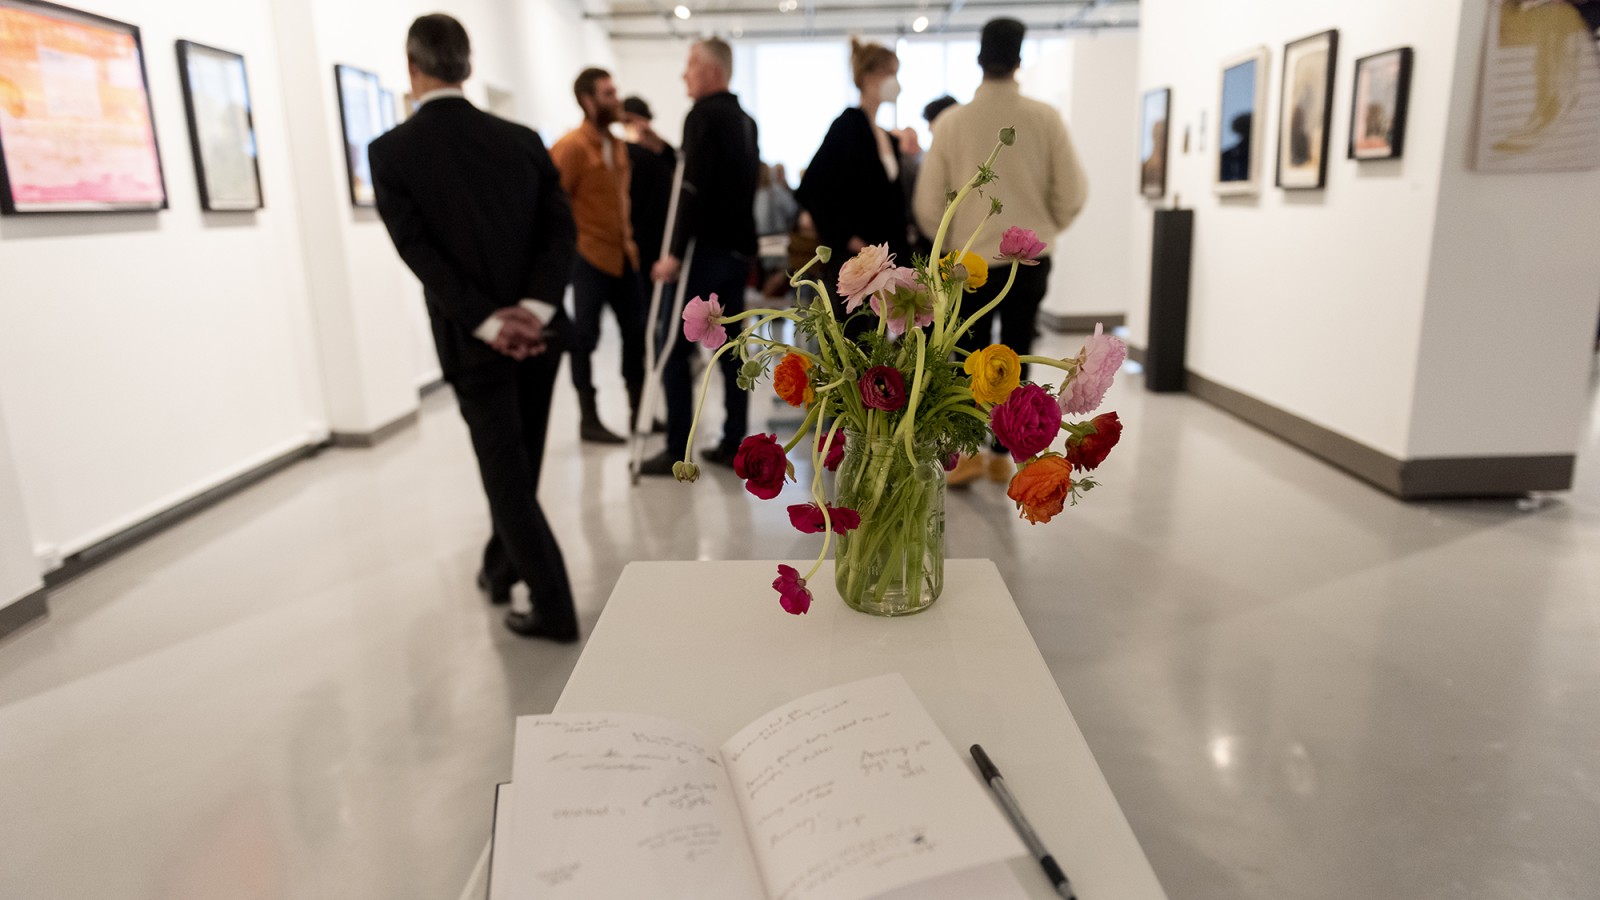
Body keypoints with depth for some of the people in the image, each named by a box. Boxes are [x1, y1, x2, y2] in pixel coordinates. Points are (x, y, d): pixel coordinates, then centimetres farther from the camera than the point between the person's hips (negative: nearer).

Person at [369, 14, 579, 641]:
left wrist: (487, 323, -15)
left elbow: (419, 252, -13)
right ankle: (501, 566, 37)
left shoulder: (390, 152, -4)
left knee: (506, 474, 4)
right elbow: (562, 227, -3)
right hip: (538, 330, 4)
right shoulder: (522, 140, 6)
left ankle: (554, 608, 5)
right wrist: (535, 308, -12)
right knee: (517, 464, 19)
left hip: (473, 341, -4)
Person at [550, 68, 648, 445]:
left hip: (622, 255, 8)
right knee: (585, 338, 2)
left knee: (635, 331, 10)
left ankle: (638, 411, 22)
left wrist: (628, 238, 14)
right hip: (589, 257, -8)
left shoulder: (616, 145, 12)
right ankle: (589, 420, 11)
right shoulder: (571, 146, -12)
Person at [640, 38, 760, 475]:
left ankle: (678, 451, -1)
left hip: (706, 248, -8)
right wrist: (740, 239, 17)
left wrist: (675, 251, -20)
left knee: (674, 348, -2)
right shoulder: (745, 120, 16)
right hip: (738, 247, 8)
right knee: (730, 347, 10)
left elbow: (693, 188, -20)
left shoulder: (703, 115, -10)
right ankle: (734, 444, 13)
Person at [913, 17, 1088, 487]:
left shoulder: (951, 122, -7)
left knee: (969, 356, 11)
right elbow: (1073, 193, -4)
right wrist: (1043, 230, 14)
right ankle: (1003, 456, 16)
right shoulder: (1045, 118, -6)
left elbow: (928, 204, -5)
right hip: (1030, 260, 1)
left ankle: (969, 451, 3)